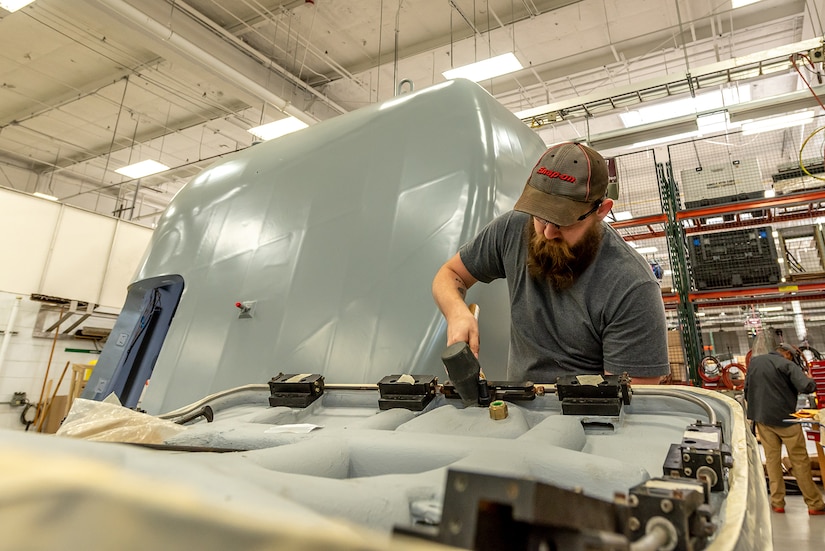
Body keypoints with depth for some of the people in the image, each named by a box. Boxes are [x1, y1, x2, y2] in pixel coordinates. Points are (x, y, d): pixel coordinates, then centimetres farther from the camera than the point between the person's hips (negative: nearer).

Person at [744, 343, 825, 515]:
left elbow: (747, 388, 15)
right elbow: (806, 387, -22)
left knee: (772, 459, 9)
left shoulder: (754, 361, 9)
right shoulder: (787, 365, -9)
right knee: (800, 461, 5)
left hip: (762, 417, 4)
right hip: (785, 417, -4)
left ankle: (777, 502, 11)